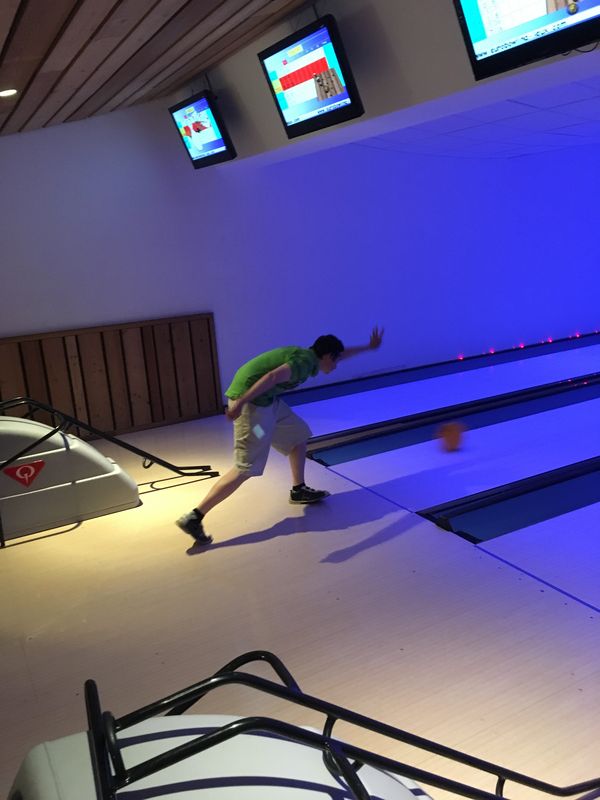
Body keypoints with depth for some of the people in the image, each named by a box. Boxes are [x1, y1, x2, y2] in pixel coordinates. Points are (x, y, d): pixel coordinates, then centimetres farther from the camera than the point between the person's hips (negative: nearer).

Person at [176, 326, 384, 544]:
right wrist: (241, 402, -36)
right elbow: (273, 377, -28)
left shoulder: (308, 357, 17)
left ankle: (298, 490, 32)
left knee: (298, 433, 20)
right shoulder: (305, 361, -13)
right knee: (245, 469, -9)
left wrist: (369, 347, 44)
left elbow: (340, 353, 36)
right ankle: (194, 517, -11)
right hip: (252, 403, -11)